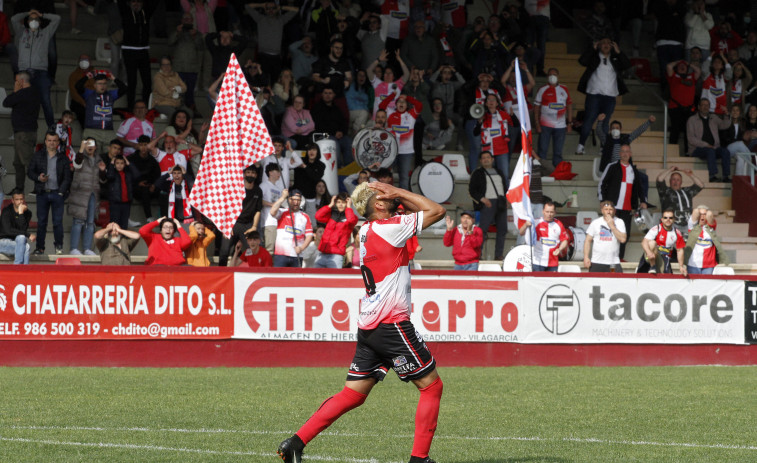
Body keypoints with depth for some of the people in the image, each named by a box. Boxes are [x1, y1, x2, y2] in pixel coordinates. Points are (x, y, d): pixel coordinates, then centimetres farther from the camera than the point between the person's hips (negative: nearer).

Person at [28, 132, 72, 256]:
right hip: (42, 193, 1)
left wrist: (61, 192, -5)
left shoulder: (63, 158, 6)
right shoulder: (38, 156, 9)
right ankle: (40, 247, 7)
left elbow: (67, 177, 6)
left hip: (57, 193, -1)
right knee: (41, 221, 2)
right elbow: (29, 172, 10)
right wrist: (38, 178, -10)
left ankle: (59, 246, 9)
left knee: (58, 221, -5)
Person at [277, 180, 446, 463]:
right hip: (391, 323, -8)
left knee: (353, 394, 9)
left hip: (368, 327, 8)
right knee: (431, 385, 2)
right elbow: (437, 211, -4)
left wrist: (398, 197, 8)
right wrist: (399, 193, -1)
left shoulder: (367, 230, 15)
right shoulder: (388, 228, -10)